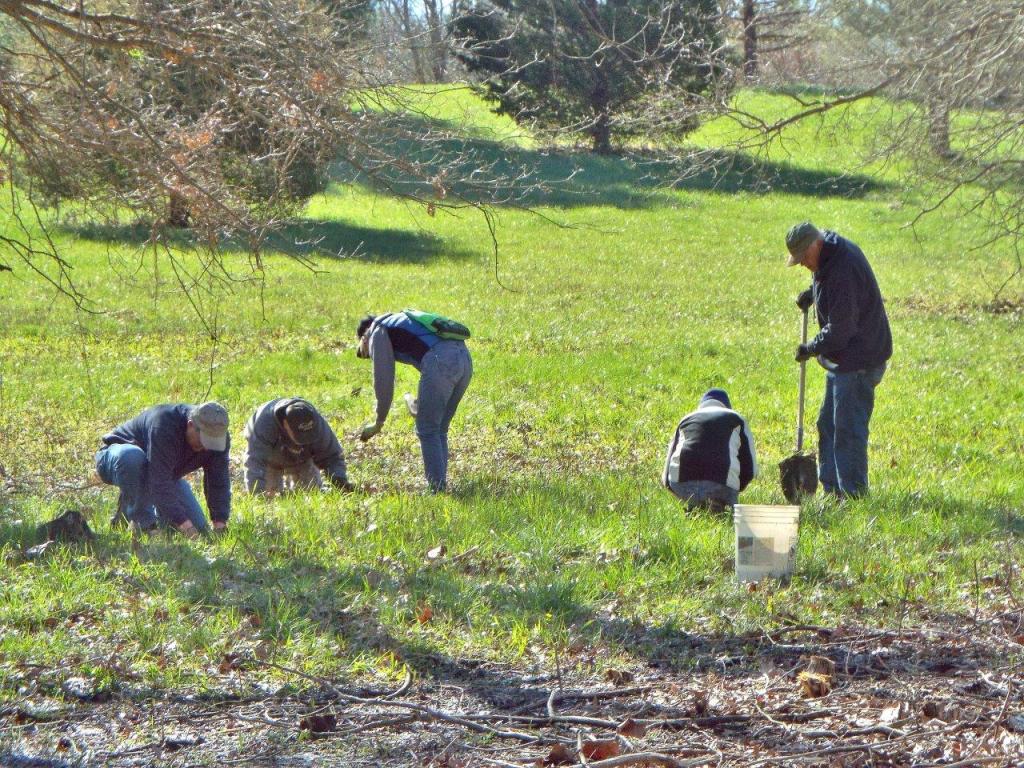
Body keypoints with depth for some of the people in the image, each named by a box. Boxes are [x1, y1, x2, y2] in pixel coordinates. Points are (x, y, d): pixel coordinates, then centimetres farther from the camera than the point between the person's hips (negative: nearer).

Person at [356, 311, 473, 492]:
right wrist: (423, 401, 35)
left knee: (427, 431, 1)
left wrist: (379, 422, 16)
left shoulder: (378, 330, 12)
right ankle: (441, 486, 16)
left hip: (441, 362, -8)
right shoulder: (399, 321, 36)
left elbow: (383, 379, 8)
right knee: (439, 430, 17)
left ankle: (438, 490, -2)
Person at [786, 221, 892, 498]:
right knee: (828, 425, 16)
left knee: (848, 429, -8)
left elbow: (840, 330, -25)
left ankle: (853, 492, -2)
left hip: (858, 363, -11)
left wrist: (811, 348, -10)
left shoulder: (843, 270, -27)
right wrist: (812, 292, 13)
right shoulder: (834, 251, 5)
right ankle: (831, 487, 24)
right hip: (843, 360, 11)